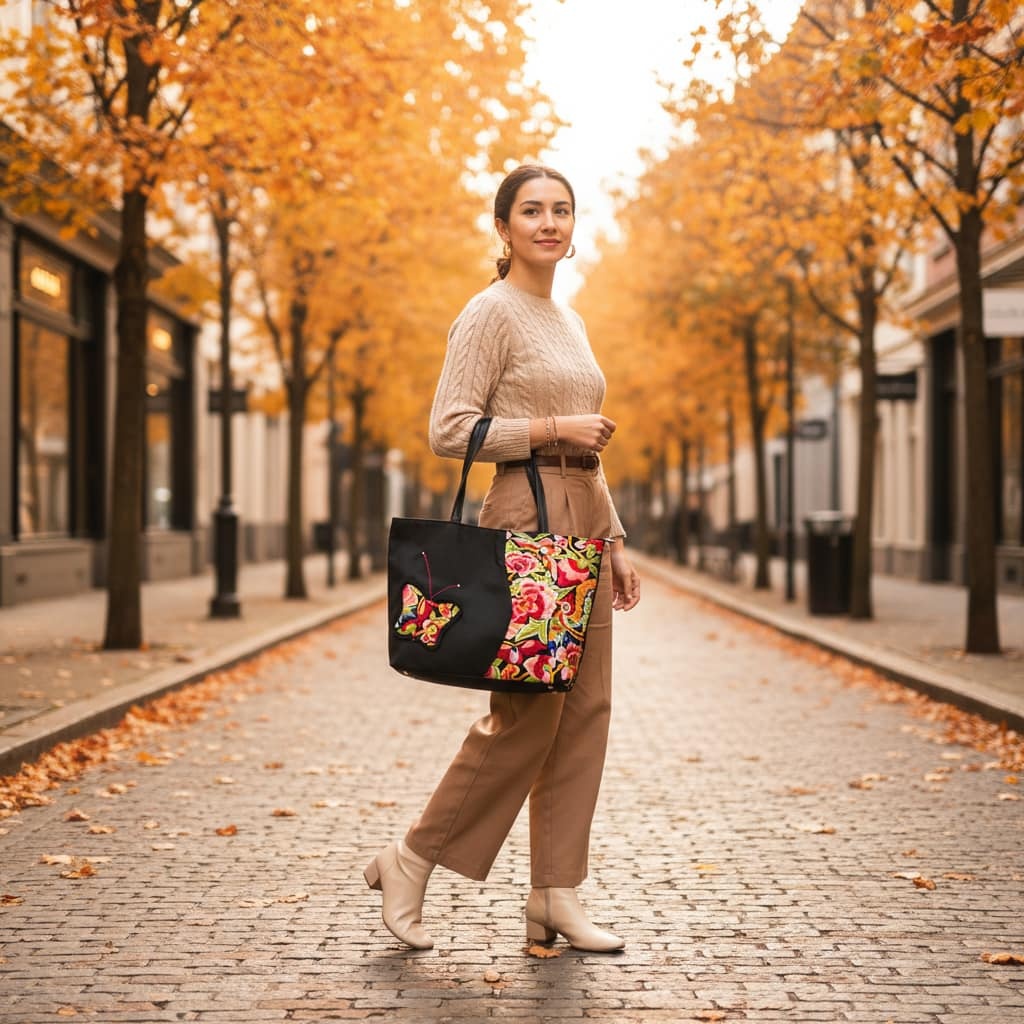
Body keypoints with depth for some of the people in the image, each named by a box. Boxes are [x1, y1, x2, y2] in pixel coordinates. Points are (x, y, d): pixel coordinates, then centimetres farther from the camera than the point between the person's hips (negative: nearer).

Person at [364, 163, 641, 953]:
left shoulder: (570, 322, 18)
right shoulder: (492, 312, -7)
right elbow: (450, 430, -16)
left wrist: (614, 540, 16)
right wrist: (555, 427, -15)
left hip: (582, 522, 9)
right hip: (528, 520, -8)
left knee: (584, 713, 5)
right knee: (526, 716, -7)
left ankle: (555, 899, 11)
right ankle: (412, 863, 9)